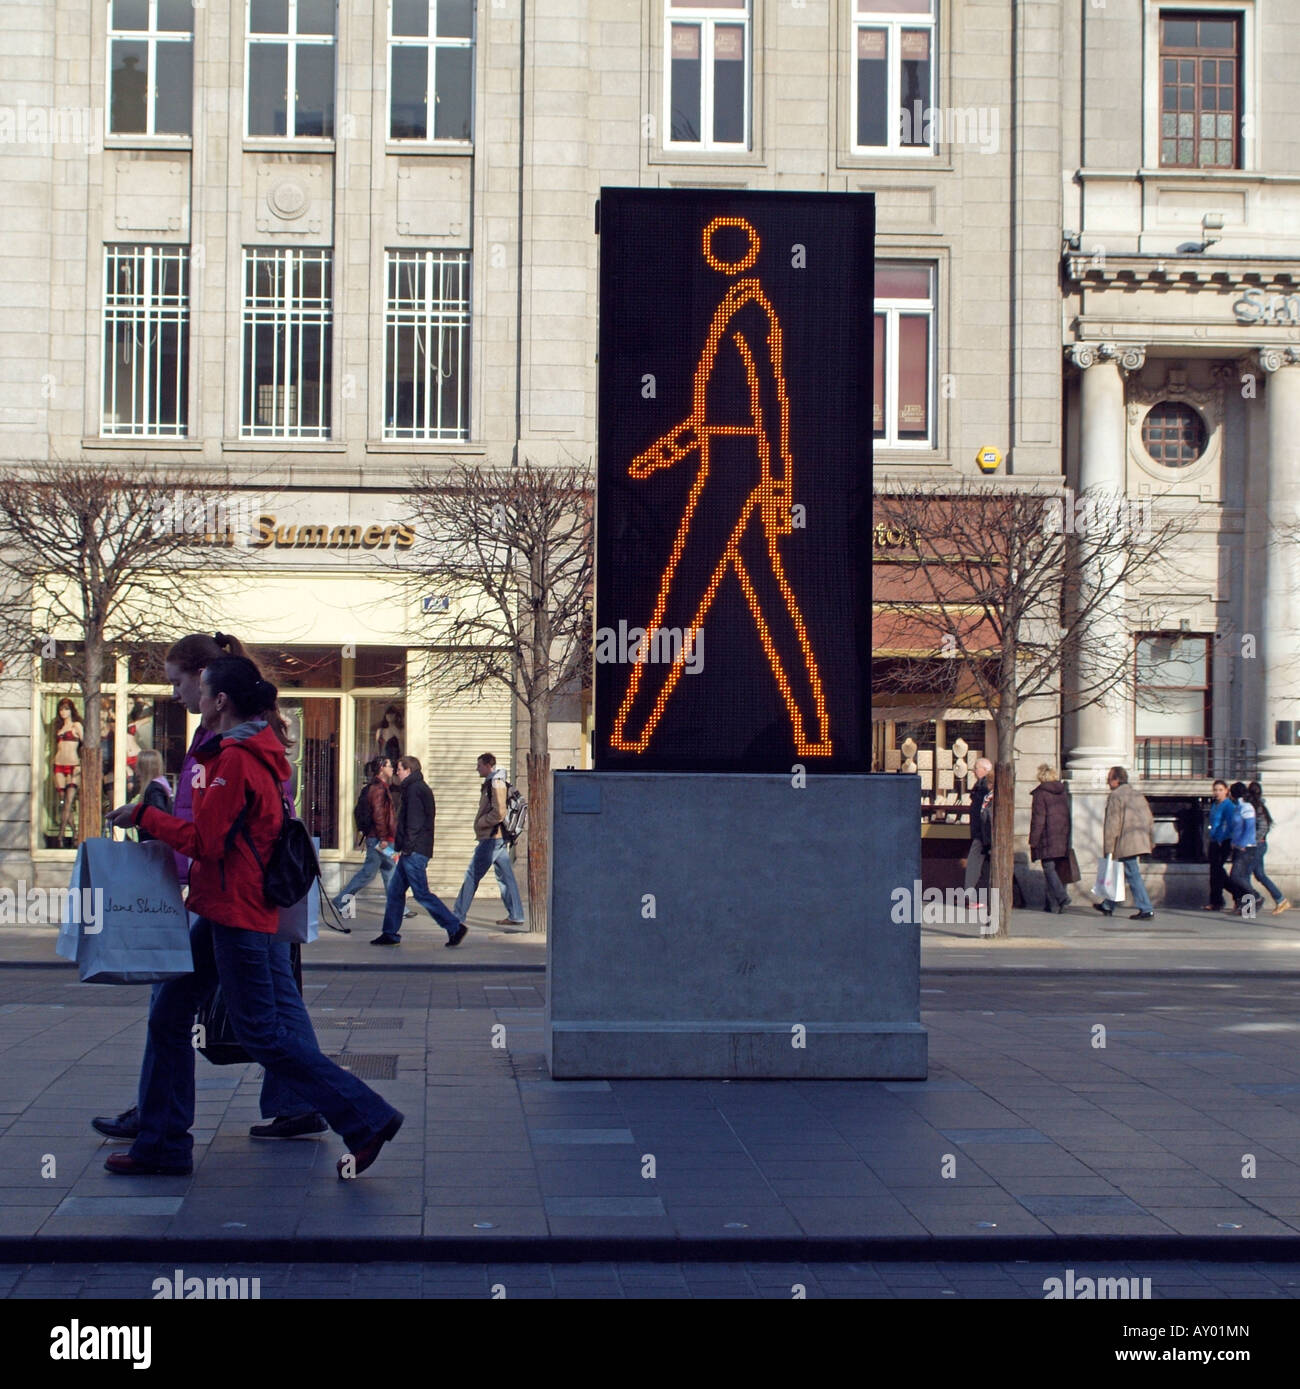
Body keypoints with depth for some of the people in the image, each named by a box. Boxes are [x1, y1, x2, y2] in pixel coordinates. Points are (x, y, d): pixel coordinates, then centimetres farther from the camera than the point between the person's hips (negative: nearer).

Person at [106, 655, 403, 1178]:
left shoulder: (235, 759, -18)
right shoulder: (260, 752, 13)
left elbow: (205, 841, -19)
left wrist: (144, 815, -10)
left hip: (237, 914, -10)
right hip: (227, 911, 10)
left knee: (263, 1035, -5)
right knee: (169, 1017, 12)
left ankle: (366, 1119, 0)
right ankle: (162, 1147, 18)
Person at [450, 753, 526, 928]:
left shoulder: (496, 784, -14)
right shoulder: (494, 783, 17)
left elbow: (498, 813, -22)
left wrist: (480, 822, -11)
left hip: (491, 839, -10)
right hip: (501, 838, 10)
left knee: (472, 876, -4)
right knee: (506, 877, 9)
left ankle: (458, 915, 0)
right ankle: (516, 916, 9)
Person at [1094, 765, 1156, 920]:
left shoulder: (1115, 796, -9)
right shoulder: (1138, 794, 17)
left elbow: (1112, 823, -14)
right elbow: (1150, 819, 18)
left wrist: (1108, 848, -11)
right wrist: (1152, 840, 23)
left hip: (1125, 843, -9)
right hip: (1140, 841, 9)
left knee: (1133, 875, -7)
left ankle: (1146, 909, -11)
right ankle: (1108, 905, 26)